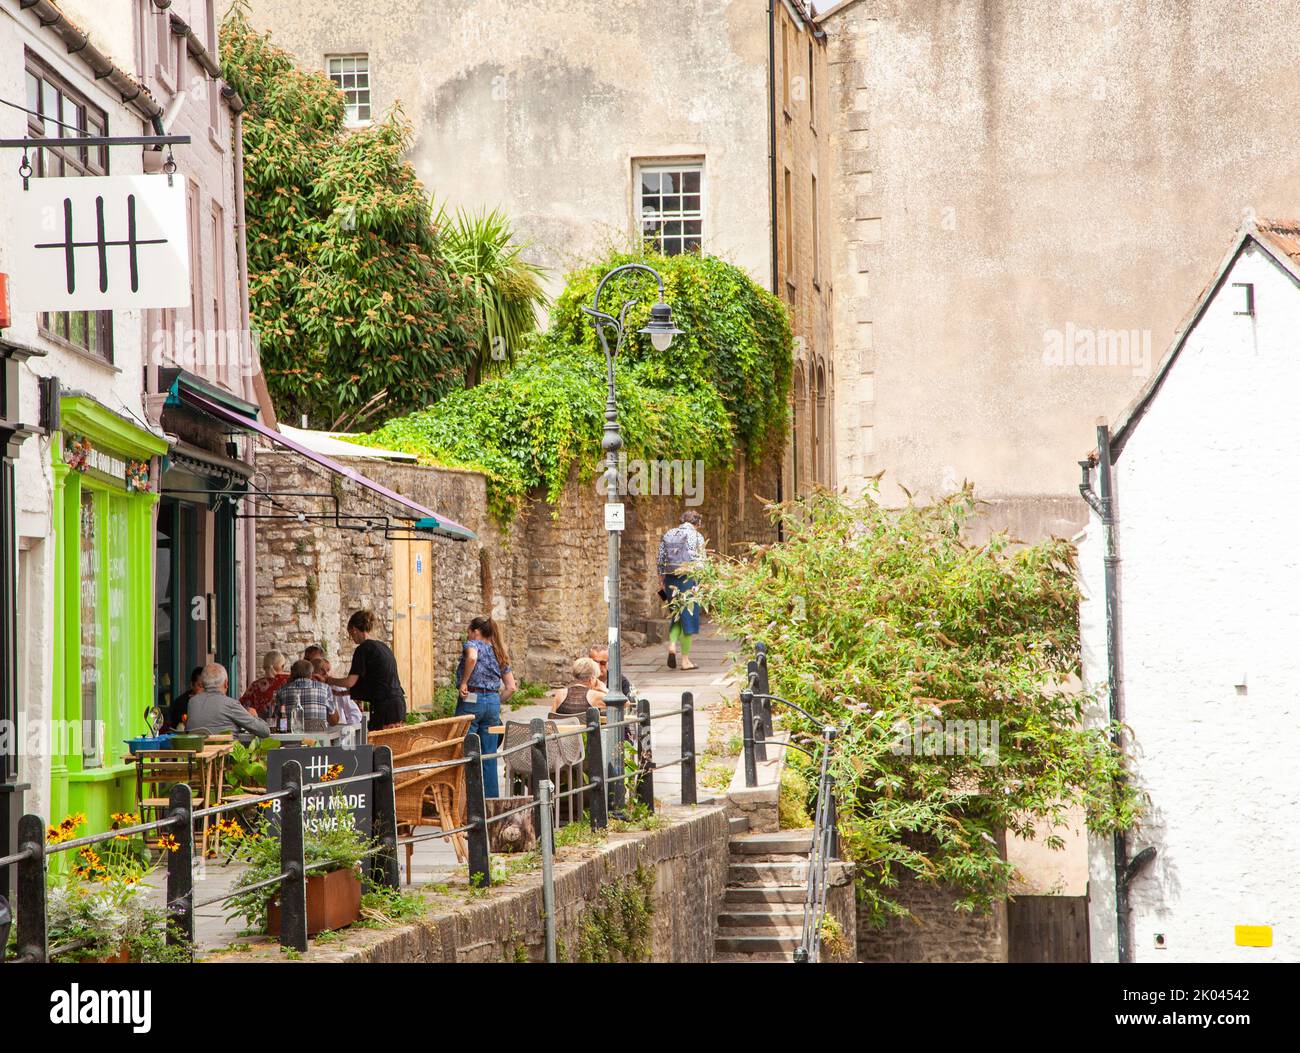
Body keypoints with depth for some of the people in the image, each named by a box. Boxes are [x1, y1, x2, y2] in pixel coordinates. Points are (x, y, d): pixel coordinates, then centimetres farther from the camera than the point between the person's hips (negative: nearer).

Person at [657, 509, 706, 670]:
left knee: (676, 616, 18)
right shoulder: (696, 536, -4)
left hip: (670, 580, 4)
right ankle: (685, 659, 6)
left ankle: (672, 646, -6)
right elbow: (699, 562, -9)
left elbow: (660, 561, 11)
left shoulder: (668, 535, 11)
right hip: (688, 580, -4)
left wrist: (663, 582, 18)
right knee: (688, 618, 3)